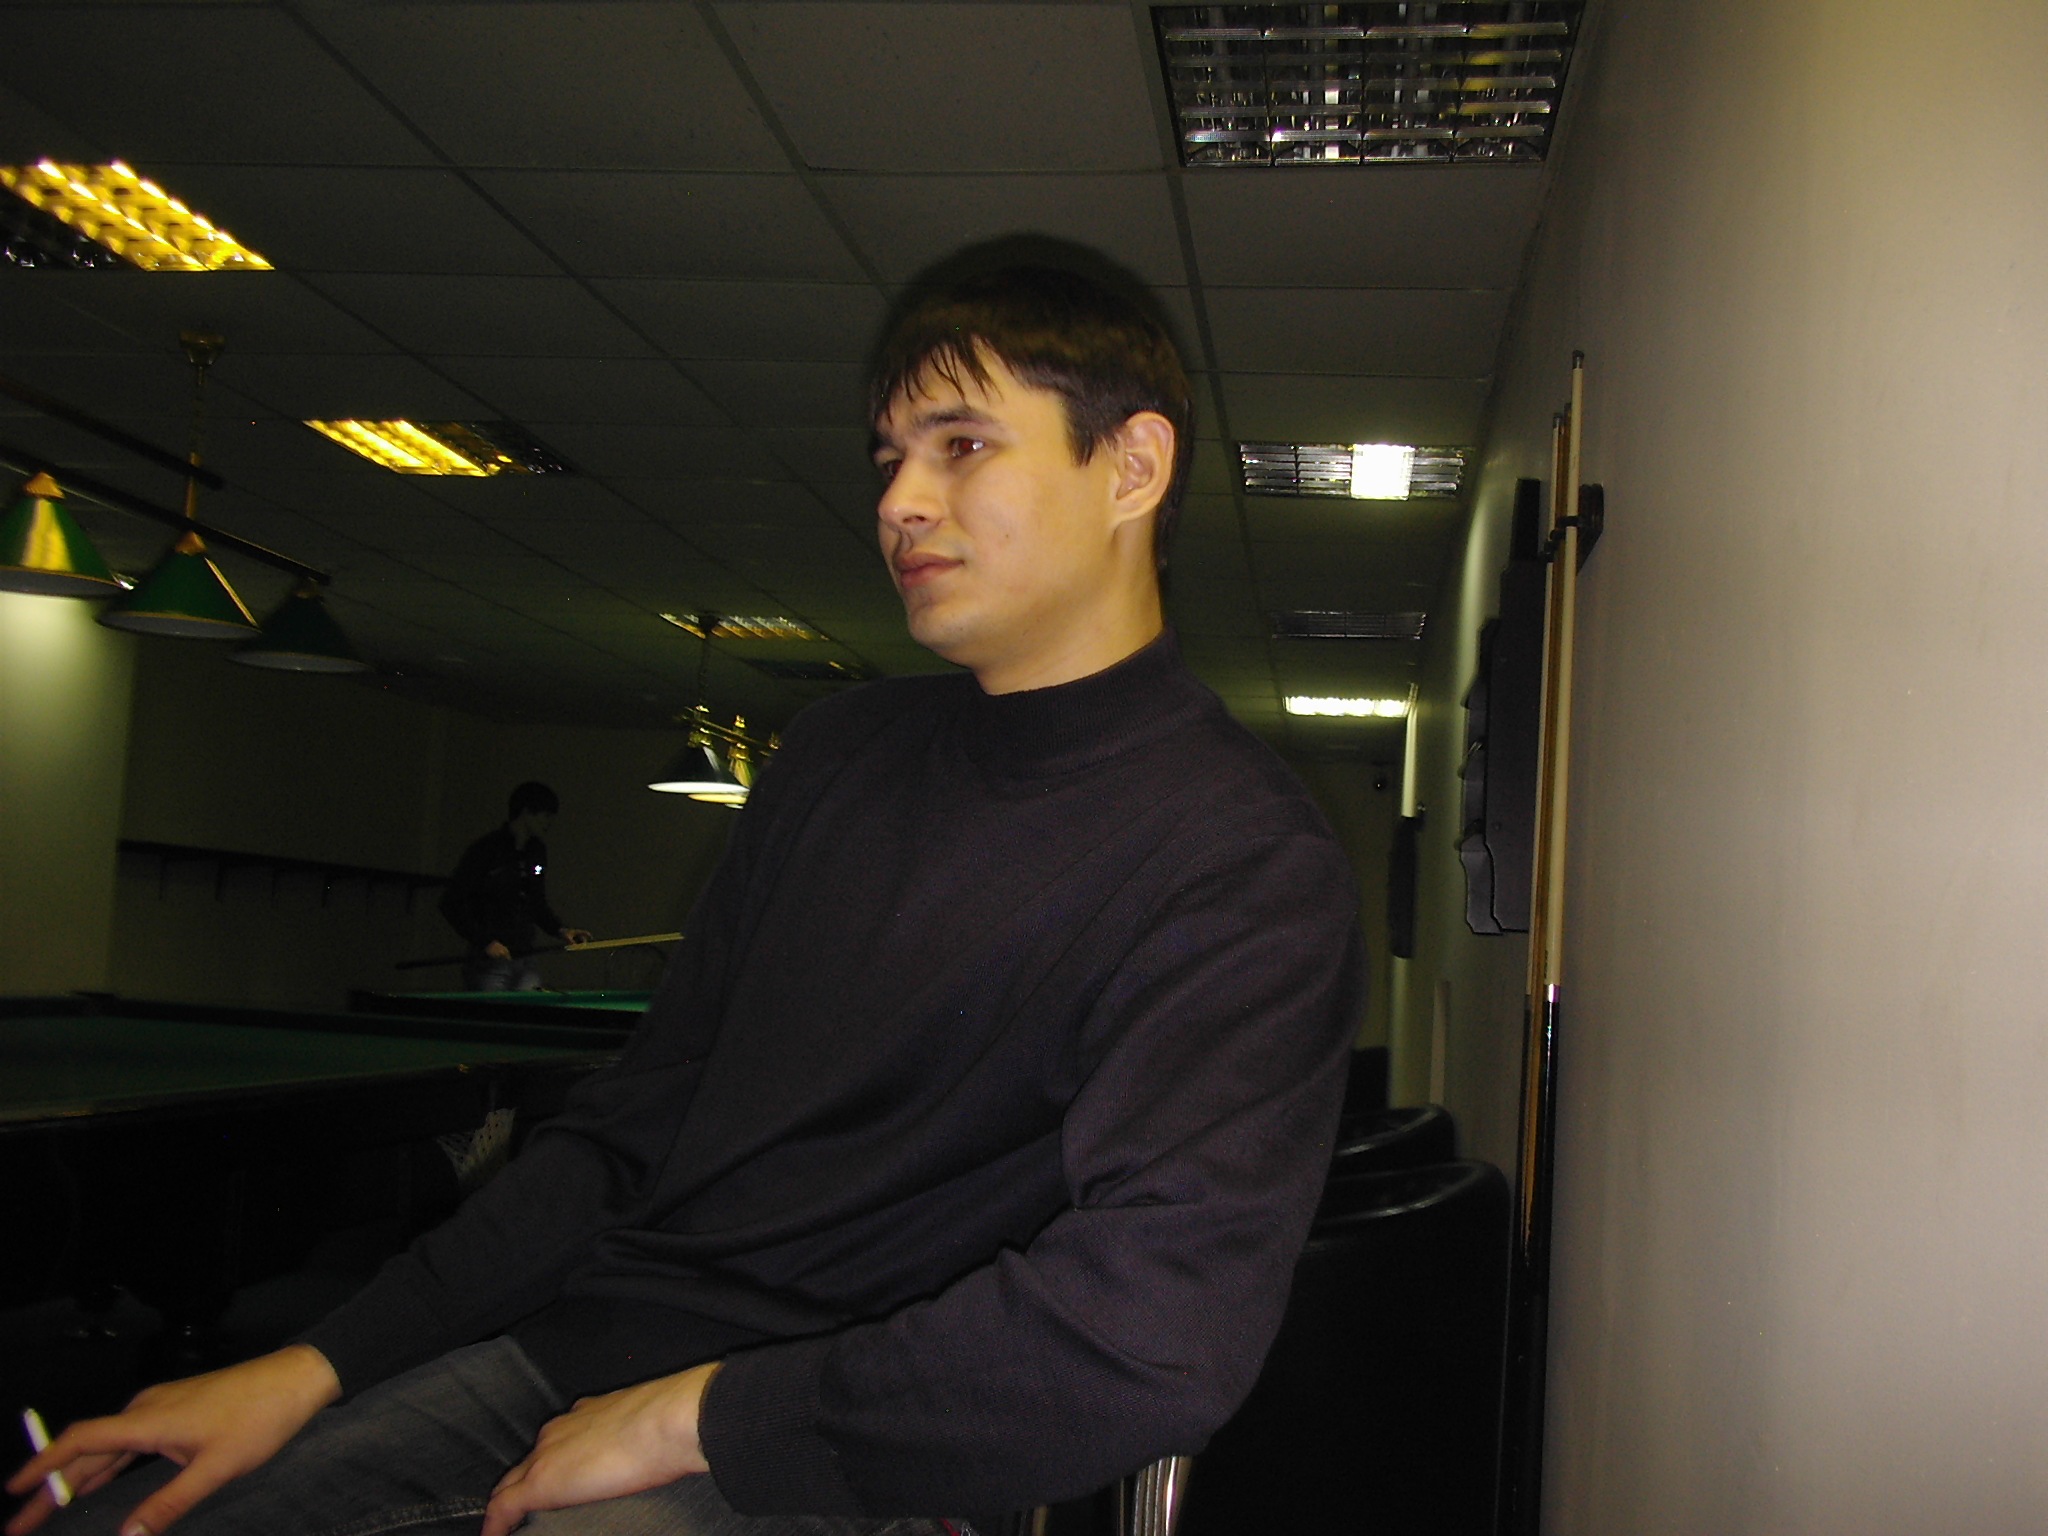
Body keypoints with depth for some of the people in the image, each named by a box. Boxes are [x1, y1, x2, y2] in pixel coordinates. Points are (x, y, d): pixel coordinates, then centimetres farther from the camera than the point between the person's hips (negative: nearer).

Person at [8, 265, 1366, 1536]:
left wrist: (693, 1415, -17)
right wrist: (319, 1365, 5)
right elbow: (639, 1121, 13)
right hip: (578, 1350, 6)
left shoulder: (1248, 860, -13)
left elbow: (1154, 1337, -26)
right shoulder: (841, 752, 11)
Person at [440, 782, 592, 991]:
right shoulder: (486, 850, -9)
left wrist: (560, 930, 7)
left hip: (524, 963, 6)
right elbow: (451, 903, -11)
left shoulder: (538, 852, 12)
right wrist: (484, 941, -18)